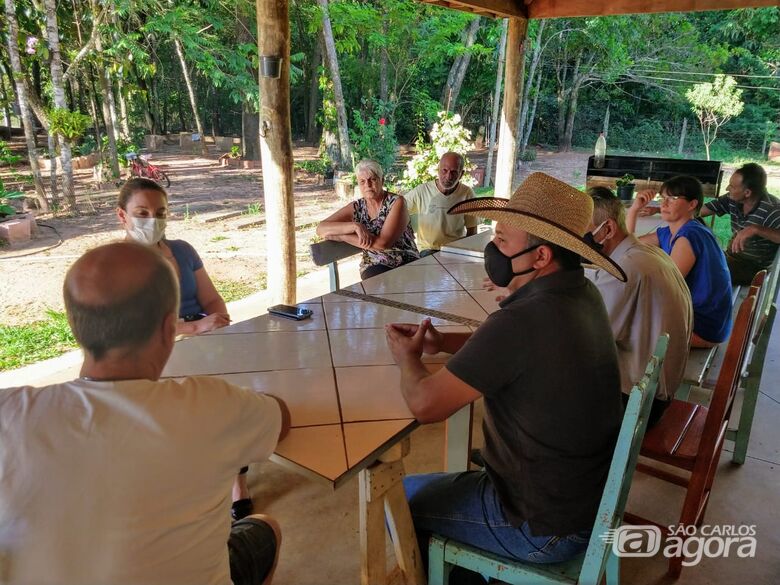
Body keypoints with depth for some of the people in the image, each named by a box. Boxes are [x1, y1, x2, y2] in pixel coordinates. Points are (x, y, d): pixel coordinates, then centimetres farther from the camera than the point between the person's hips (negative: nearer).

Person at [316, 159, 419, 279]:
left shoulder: (397, 202, -8)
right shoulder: (356, 208, 2)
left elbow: (384, 243, -20)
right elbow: (321, 229, -8)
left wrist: (341, 236, -16)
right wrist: (354, 226, -23)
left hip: (408, 263, -1)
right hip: (375, 266, 1)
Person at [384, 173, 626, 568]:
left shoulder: (523, 320, -32)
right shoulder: (583, 295, -6)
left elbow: (425, 405, -25)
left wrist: (407, 359, -5)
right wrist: (443, 342, 0)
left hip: (546, 526, -7)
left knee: (399, 497, 11)